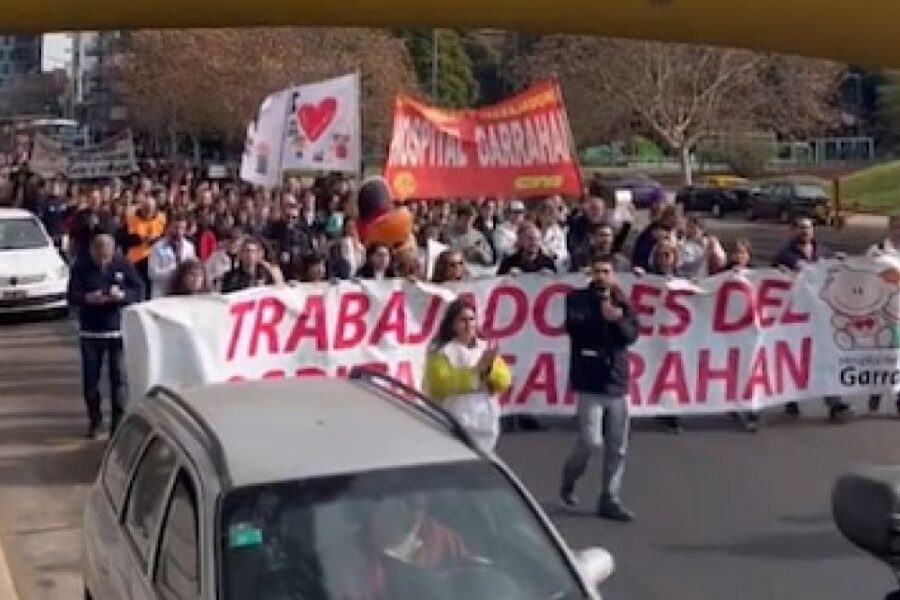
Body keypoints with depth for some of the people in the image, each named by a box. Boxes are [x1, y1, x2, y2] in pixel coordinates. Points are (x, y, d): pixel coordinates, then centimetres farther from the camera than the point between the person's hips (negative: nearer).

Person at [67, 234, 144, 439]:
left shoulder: (123, 265, -2)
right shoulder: (81, 268, -2)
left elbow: (140, 290, -3)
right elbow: (72, 297, -6)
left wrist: (123, 295, -23)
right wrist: (88, 298, -27)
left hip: (119, 330, -1)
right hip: (90, 332, 1)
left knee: (118, 377, -2)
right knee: (90, 379, 5)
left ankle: (118, 421, 8)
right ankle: (94, 419, 22)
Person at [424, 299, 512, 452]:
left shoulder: (486, 348, 11)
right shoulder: (441, 352, -5)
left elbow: (504, 381, 5)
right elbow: (442, 384, -18)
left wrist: (490, 367, -16)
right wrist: (477, 369, -19)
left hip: (485, 424, 6)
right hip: (453, 426, -5)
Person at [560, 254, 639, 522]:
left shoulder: (621, 302, 11)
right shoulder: (578, 298, 2)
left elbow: (631, 334, -4)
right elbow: (574, 324, -16)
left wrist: (617, 320, -22)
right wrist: (603, 317, -18)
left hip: (617, 382, 4)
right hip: (590, 382, -4)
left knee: (617, 447, 6)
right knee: (591, 441, -10)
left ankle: (610, 500, 16)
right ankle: (569, 479, 18)